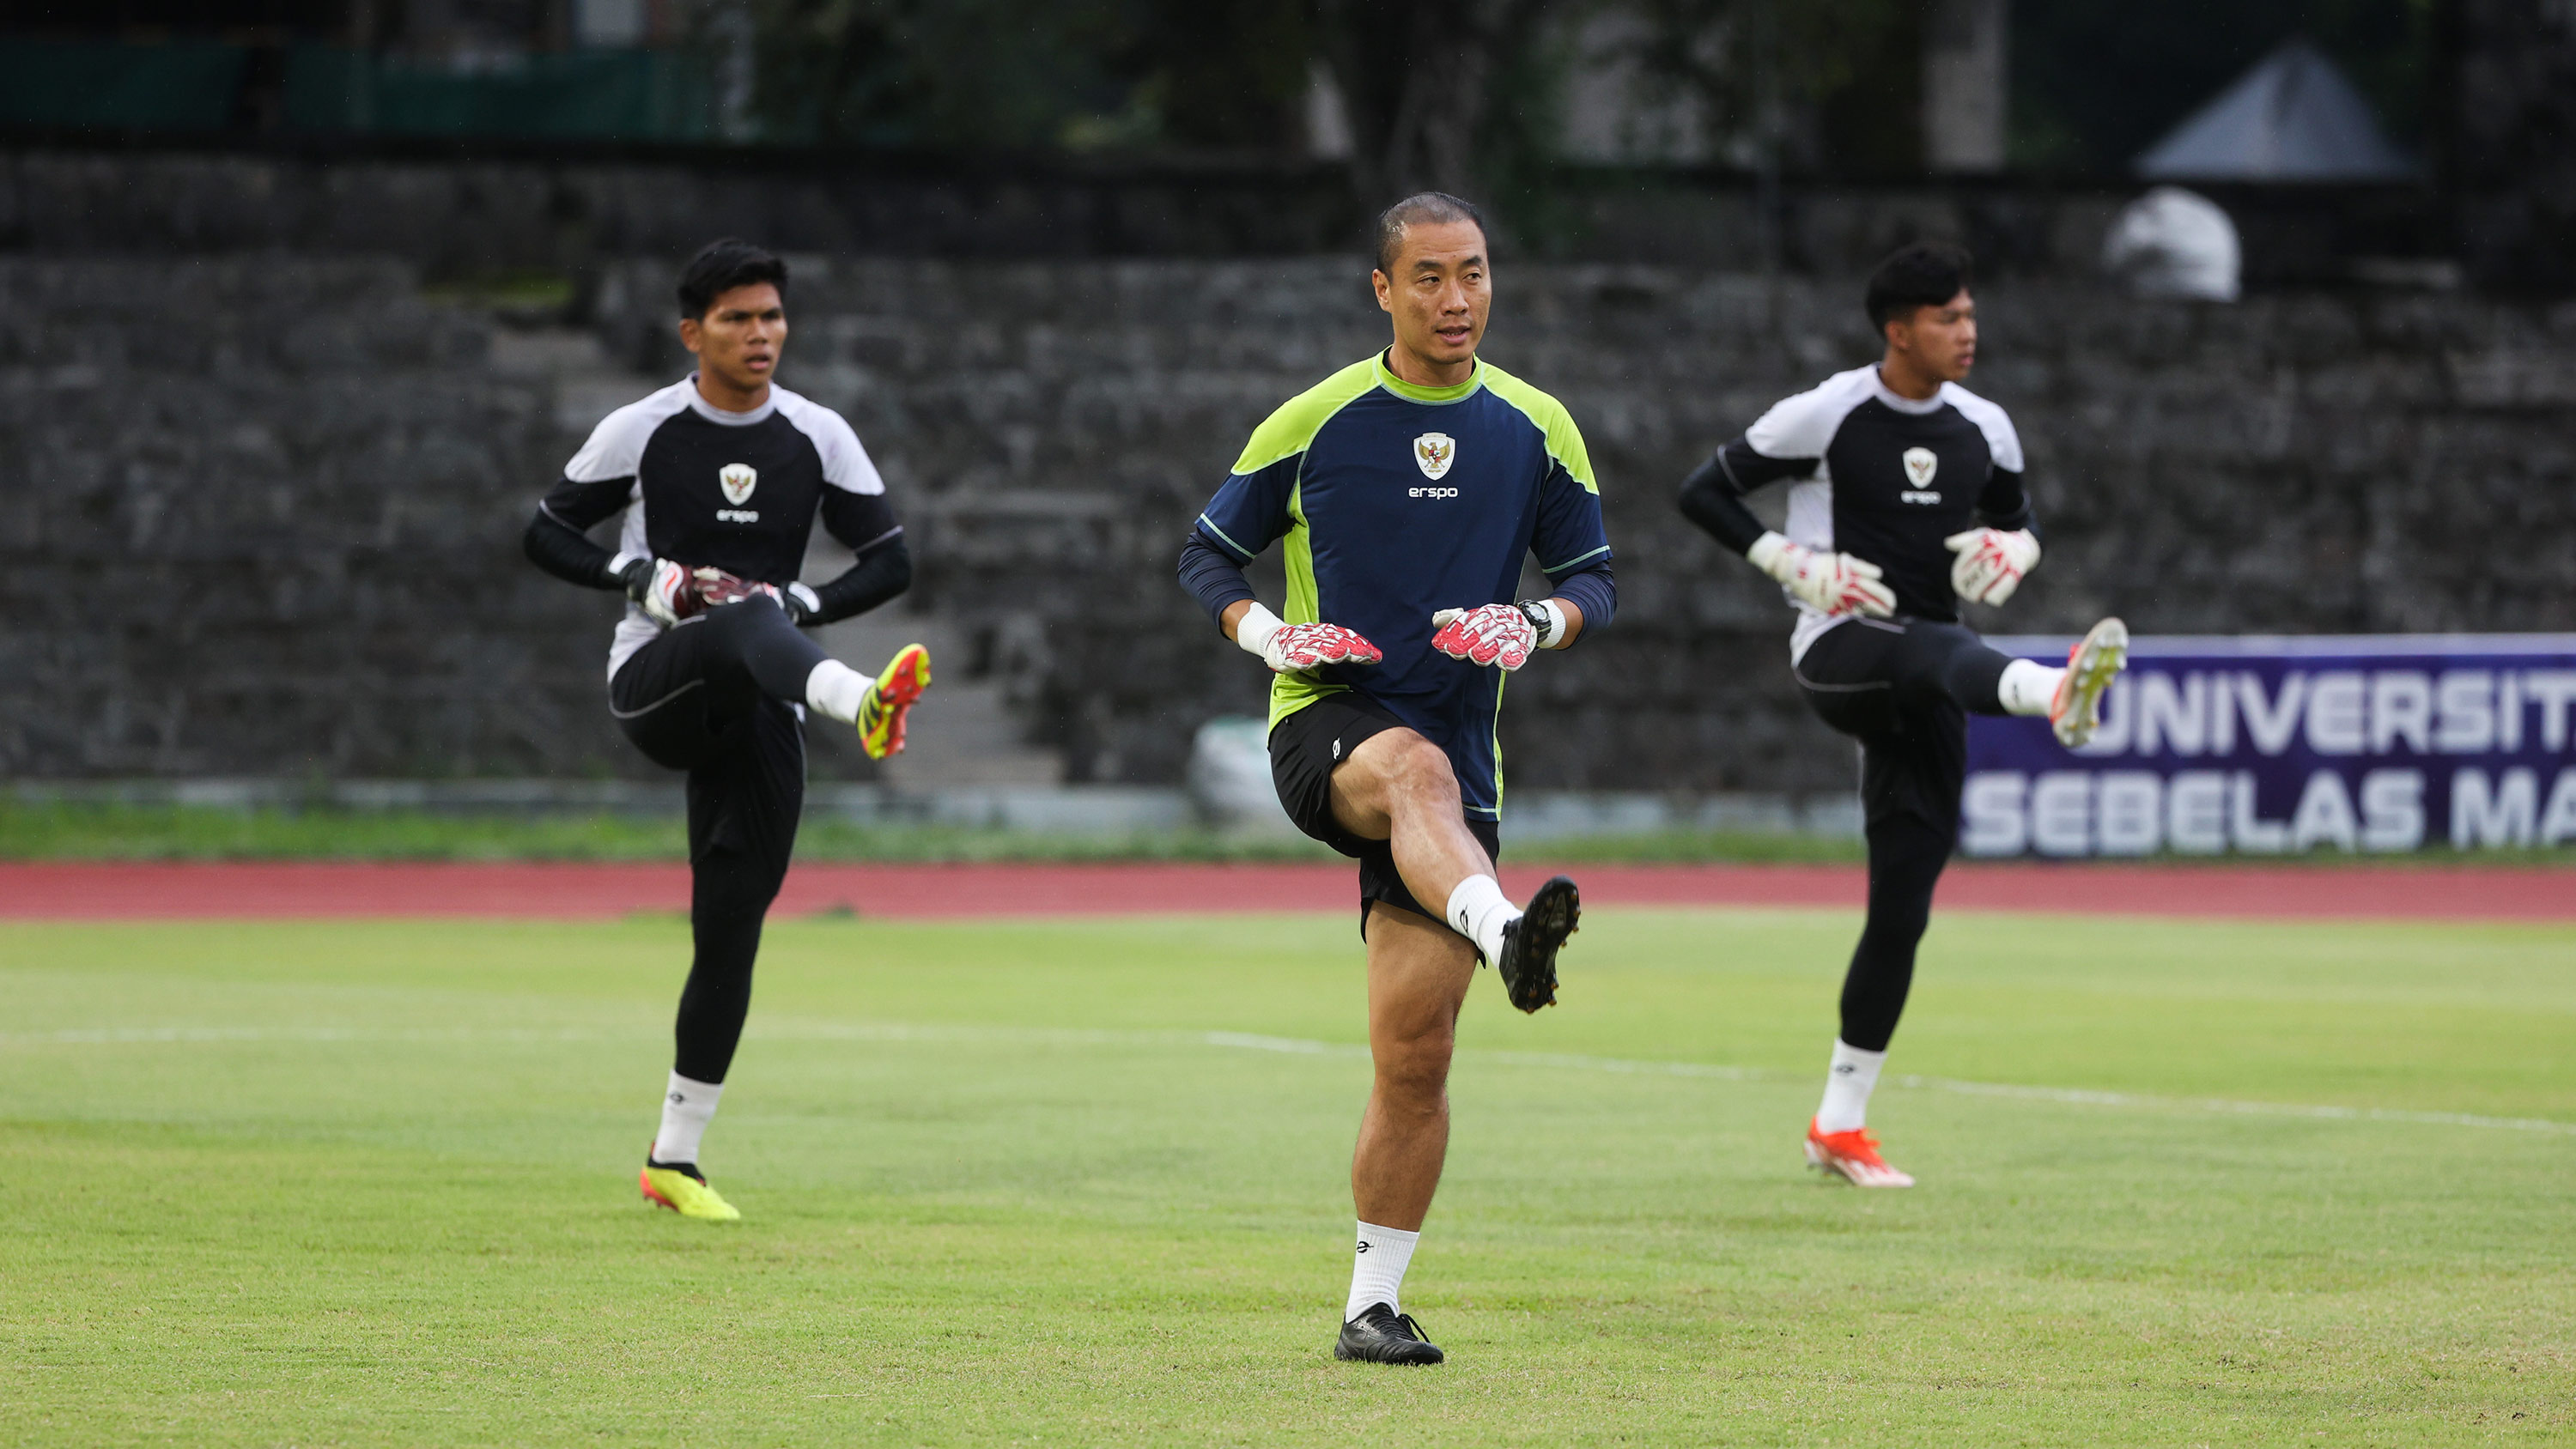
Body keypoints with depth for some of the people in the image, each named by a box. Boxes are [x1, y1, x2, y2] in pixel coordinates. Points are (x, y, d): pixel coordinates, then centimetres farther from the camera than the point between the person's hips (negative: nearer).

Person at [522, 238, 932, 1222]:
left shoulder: (818, 439, 6)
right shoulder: (641, 431, 1)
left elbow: (891, 562, 8)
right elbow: (547, 534, 5)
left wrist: (798, 604, -10)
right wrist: (647, 577, -12)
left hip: (756, 714, 3)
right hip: (651, 684, -3)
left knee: (731, 933, 1)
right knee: (745, 624, -36)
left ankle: (674, 1159, 11)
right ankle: (860, 703, -70)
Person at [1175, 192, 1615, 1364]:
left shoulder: (1536, 431, 7)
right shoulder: (1315, 422, 2)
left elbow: (1593, 574, 13)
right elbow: (1209, 552, 10)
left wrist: (1544, 621, -10)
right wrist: (1262, 629, -11)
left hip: (1455, 756, 3)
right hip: (1323, 727, -3)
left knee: (1415, 1052, -2)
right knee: (1417, 769, -41)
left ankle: (1374, 1301, 9)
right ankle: (1506, 934, -71)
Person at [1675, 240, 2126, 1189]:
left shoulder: (1984, 430, 10)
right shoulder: (1827, 416, -4)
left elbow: (2020, 524, 25)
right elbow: (1703, 493, 0)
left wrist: (2012, 552, 0)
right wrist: (1795, 564, -13)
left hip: (1923, 704, 5)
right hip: (1836, 650, -5)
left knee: (1903, 909, 2)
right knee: (1933, 649, -40)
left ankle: (1839, 1125, 12)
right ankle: (2057, 693, -74)